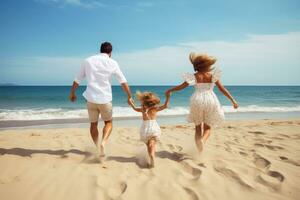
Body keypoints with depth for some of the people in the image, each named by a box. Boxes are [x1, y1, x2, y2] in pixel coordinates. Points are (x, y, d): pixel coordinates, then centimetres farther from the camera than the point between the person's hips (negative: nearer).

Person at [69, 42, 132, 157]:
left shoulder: (88, 61, 5)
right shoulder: (112, 63, 0)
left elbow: (77, 80, 9)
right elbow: (123, 82, 1)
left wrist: (72, 93, 22)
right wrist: (129, 97, 10)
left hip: (91, 98, 2)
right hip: (105, 98, -2)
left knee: (93, 124, 18)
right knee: (108, 122, 16)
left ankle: (96, 147, 23)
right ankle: (103, 142, -8)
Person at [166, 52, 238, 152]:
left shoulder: (194, 76, -1)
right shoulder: (213, 75, 0)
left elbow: (181, 86, 4)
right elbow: (222, 89, 0)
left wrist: (170, 90, 20)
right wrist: (233, 100, 8)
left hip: (197, 100, 0)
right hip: (211, 101, 0)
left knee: (198, 127, 14)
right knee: (207, 127, 13)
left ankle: (200, 151, 5)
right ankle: (203, 140, -19)